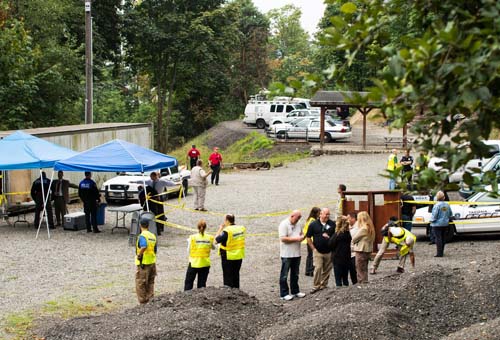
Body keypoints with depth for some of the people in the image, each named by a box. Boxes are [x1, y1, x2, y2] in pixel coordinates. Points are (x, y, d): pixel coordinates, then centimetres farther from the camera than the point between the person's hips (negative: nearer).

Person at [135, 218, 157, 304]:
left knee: (140, 284, 2)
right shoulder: (153, 236, 9)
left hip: (143, 263, -7)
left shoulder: (142, 236, -14)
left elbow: (144, 247, -32)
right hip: (152, 262, 7)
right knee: (150, 283, 14)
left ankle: (143, 303, 3)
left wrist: (139, 255, -18)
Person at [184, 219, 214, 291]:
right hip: (205, 264, 2)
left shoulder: (192, 237, -11)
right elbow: (213, 247, 12)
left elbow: (189, 251, -5)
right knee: (202, 283, 11)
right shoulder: (210, 238, -5)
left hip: (194, 263, -2)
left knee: (188, 282, 10)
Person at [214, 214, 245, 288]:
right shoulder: (242, 228, -2)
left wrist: (220, 229, -6)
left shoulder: (226, 231, -21)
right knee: (236, 274, 19)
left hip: (228, 257, -6)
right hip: (239, 256, 6)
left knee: (228, 276, 6)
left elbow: (216, 240, -16)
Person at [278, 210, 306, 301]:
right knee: (284, 275, 0)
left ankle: (295, 291, 26)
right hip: (286, 255, -8)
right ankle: (284, 294, 3)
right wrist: (296, 239, -20)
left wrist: (302, 236, -1)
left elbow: (301, 234, 24)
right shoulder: (284, 224, -13)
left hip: (296, 253, 8)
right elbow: (283, 239, -20)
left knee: (295, 274, 16)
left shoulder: (297, 225, 12)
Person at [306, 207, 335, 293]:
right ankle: (316, 286, -5)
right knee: (318, 268, -12)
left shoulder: (332, 224, 3)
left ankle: (323, 285, 21)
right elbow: (308, 237, 4)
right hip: (318, 251, -2)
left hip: (329, 251, 2)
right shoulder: (313, 224, -1)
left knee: (327, 270, 7)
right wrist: (313, 248, 0)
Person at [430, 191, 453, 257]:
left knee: (438, 238, -5)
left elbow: (434, 215, -19)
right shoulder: (447, 205, 4)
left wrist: (432, 220, -2)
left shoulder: (437, 205, -17)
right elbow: (450, 215, 13)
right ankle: (441, 252, 24)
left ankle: (439, 253, -7)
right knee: (443, 238, 15)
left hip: (437, 224, -7)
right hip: (445, 224, 7)